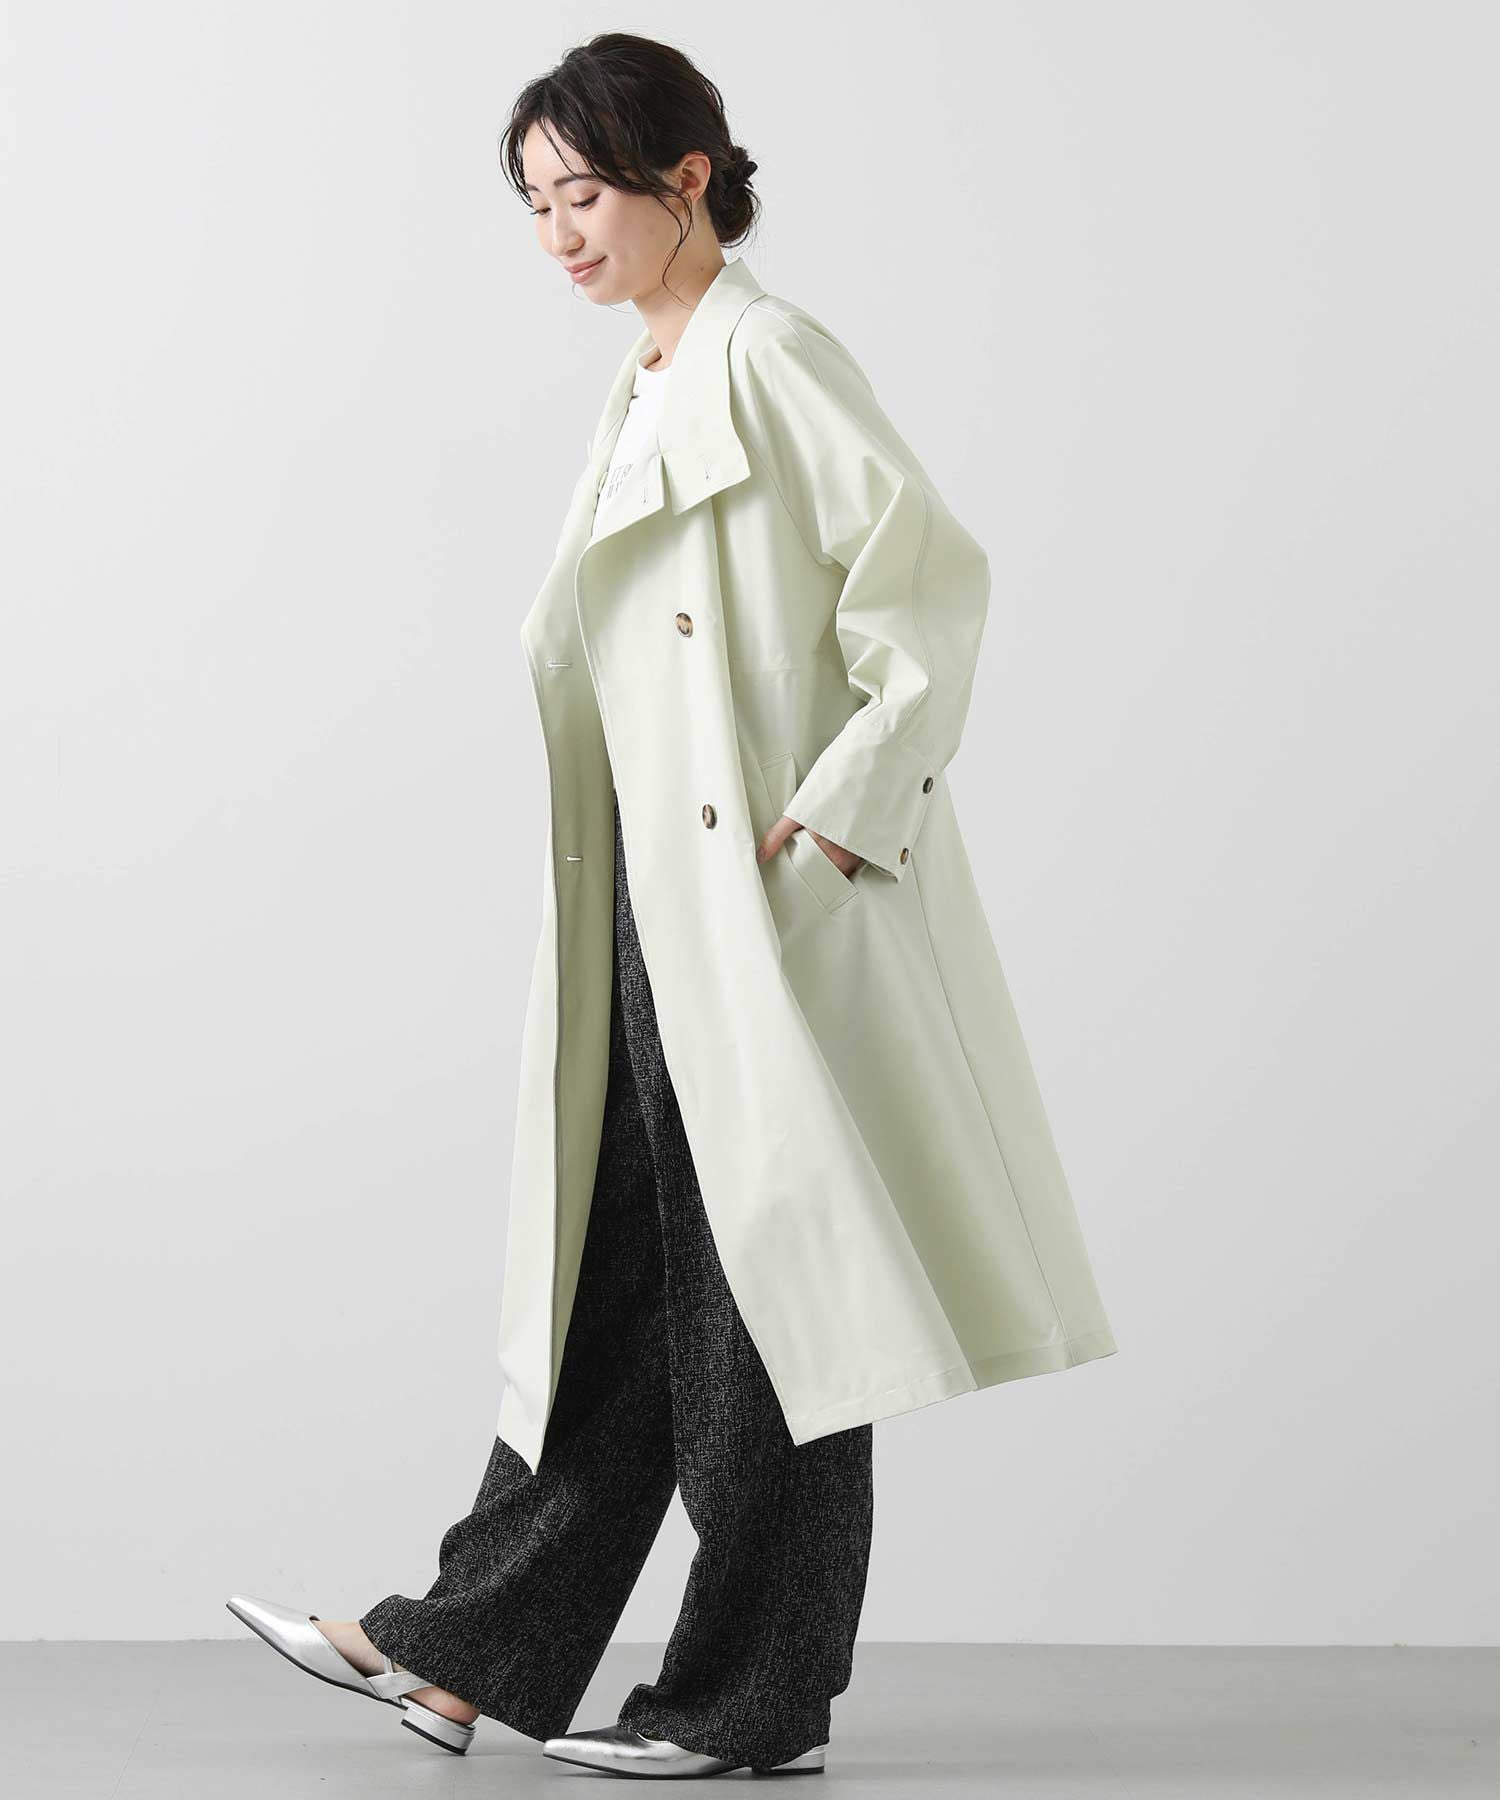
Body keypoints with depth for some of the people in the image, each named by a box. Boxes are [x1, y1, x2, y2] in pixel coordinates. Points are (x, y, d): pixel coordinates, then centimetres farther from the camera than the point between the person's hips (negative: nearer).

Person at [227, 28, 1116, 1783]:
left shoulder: (768, 355, -9)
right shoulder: (649, 390, 18)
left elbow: (930, 571, -17)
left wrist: (838, 815, -19)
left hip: (775, 909, -9)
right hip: (662, 911, 9)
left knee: (762, 1279, -1)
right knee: (616, 1274, 10)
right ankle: (467, 1653, 15)